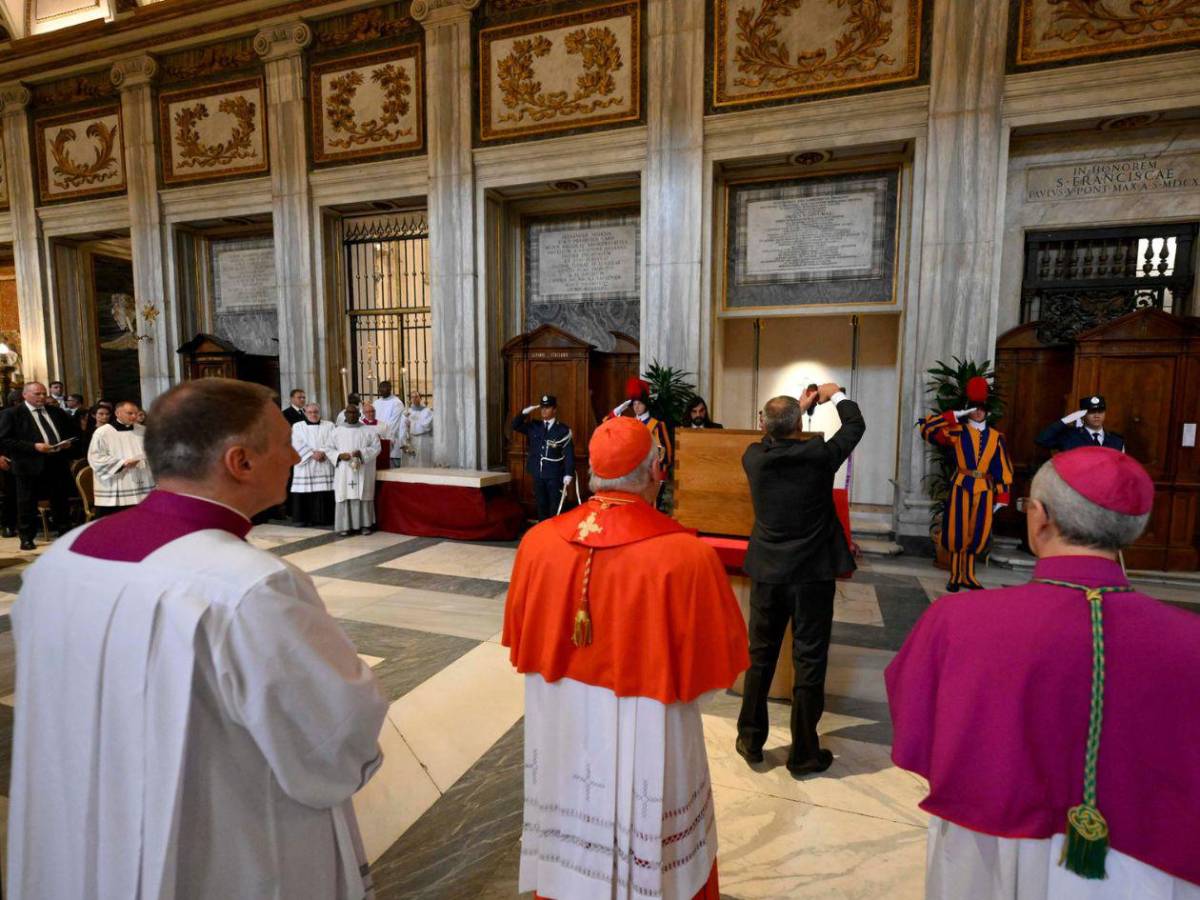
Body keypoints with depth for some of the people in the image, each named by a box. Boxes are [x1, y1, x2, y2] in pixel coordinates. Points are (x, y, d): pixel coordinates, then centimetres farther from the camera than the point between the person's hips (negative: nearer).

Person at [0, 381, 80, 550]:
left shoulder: (57, 413, 12)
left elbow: (74, 432, 23)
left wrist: (69, 443, 1)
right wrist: (33, 446, -18)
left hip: (59, 464, 4)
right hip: (30, 465, -4)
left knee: (61, 502, 11)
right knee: (27, 504, 5)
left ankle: (65, 534, 21)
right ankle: (27, 538, 18)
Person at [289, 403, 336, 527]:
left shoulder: (329, 425, 11)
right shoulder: (297, 426, 9)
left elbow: (332, 442, 1)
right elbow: (298, 444, -3)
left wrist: (323, 453, -15)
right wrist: (313, 454, -13)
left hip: (325, 465, 0)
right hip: (305, 465, 0)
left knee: (325, 492, -4)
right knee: (304, 491, -4)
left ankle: (323, 518, 3)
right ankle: (303, 518, 3)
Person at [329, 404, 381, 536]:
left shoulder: (368, 430, 4)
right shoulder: (337, 431, 8)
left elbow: (376, 448, -1)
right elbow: (329, 449, 8)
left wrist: (362, 453, -17)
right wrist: (339, 455, -12)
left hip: (363, 472, -1)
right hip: (344, 472, 1)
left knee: (364, 497, 2)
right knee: (345, 497, -2)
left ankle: (365, 524, 10)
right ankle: (344, 526, 3)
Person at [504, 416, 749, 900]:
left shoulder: (537, 542, -14)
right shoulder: (686, 555, -25)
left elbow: (520, 641, 2)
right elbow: (718, 659, -12)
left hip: (560, 737, 4)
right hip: (646, 746, -3)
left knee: (570, 861, 27)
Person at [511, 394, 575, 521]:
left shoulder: (563, 430, -6)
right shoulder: (534, 427, 7)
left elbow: (569, 454, -9)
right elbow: (515, 426, 8)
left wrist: (568, 474, -16)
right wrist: (524, 412, -8)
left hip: (555, 476, -4)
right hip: (538, 474, 4)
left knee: (555, 507, 2)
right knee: (541, 505, 12)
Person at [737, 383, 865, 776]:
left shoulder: (753, 457, -8)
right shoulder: (818, 455, -15)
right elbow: (855, 426, 3)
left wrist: (798, 406, 23)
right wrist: (836, 395, 19)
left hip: (766, 572, 3)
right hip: (812, 574, -3)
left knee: (760, 656, 15)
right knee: (809, 661, 9)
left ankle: (751, 740, 28)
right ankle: (803, 752, 20)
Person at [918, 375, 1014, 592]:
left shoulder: (996, 437, 7)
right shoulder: (957, 432, 0)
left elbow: (1003, 469, 8)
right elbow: (927, 427, -11)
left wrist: (1001, 496, 5)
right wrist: (955, 416, -11)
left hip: (984, 490, 2)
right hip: (961, 487, -2)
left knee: (977, 534, 7)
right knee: (957, 532, 1)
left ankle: (968, 576, 21)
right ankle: (955, 576, 13)